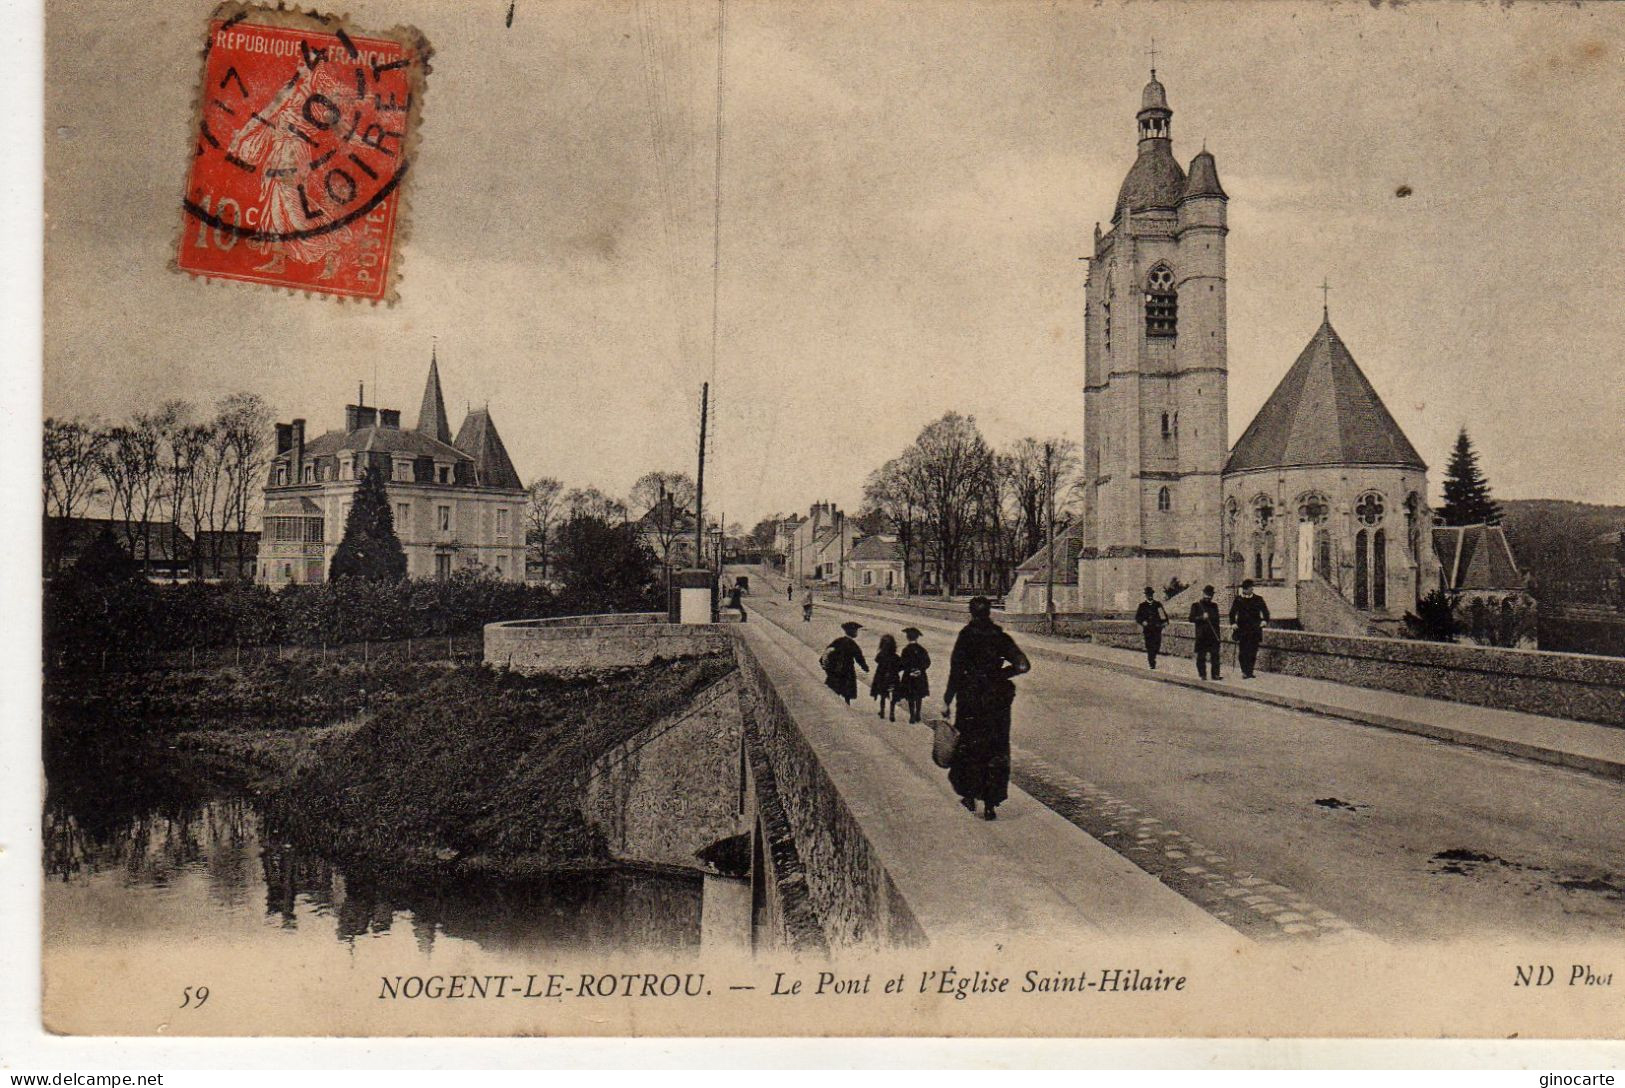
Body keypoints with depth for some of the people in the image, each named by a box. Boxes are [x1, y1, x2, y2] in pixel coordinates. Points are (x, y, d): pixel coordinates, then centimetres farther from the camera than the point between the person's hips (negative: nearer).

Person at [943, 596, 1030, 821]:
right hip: (998, 698, 2)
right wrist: (1000, 674, 10)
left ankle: (970, 795, 16)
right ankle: (990, 804, 4)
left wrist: (947, 701, -8)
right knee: (996, 751, 6)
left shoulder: (966, 636, -6)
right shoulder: (1000, 636, 1)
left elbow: (956, 670, -11)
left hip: (971, 697, -2)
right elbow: (1023, 665, -5)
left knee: (968, 746, 15)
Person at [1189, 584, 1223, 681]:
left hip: (1213, 635, 3)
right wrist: (1202, 617, -18)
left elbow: (1217, 620, 18)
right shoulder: (1196, 605, 3)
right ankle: (1202, 674, 8)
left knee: (1215, 655, -3)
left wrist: (1218, 634, 13)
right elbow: (1191, 618, -3)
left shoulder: (1214, 605, 14)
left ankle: (1215, 674, 0)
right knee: (1201, 656, 0)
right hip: (1201, 635, -3)